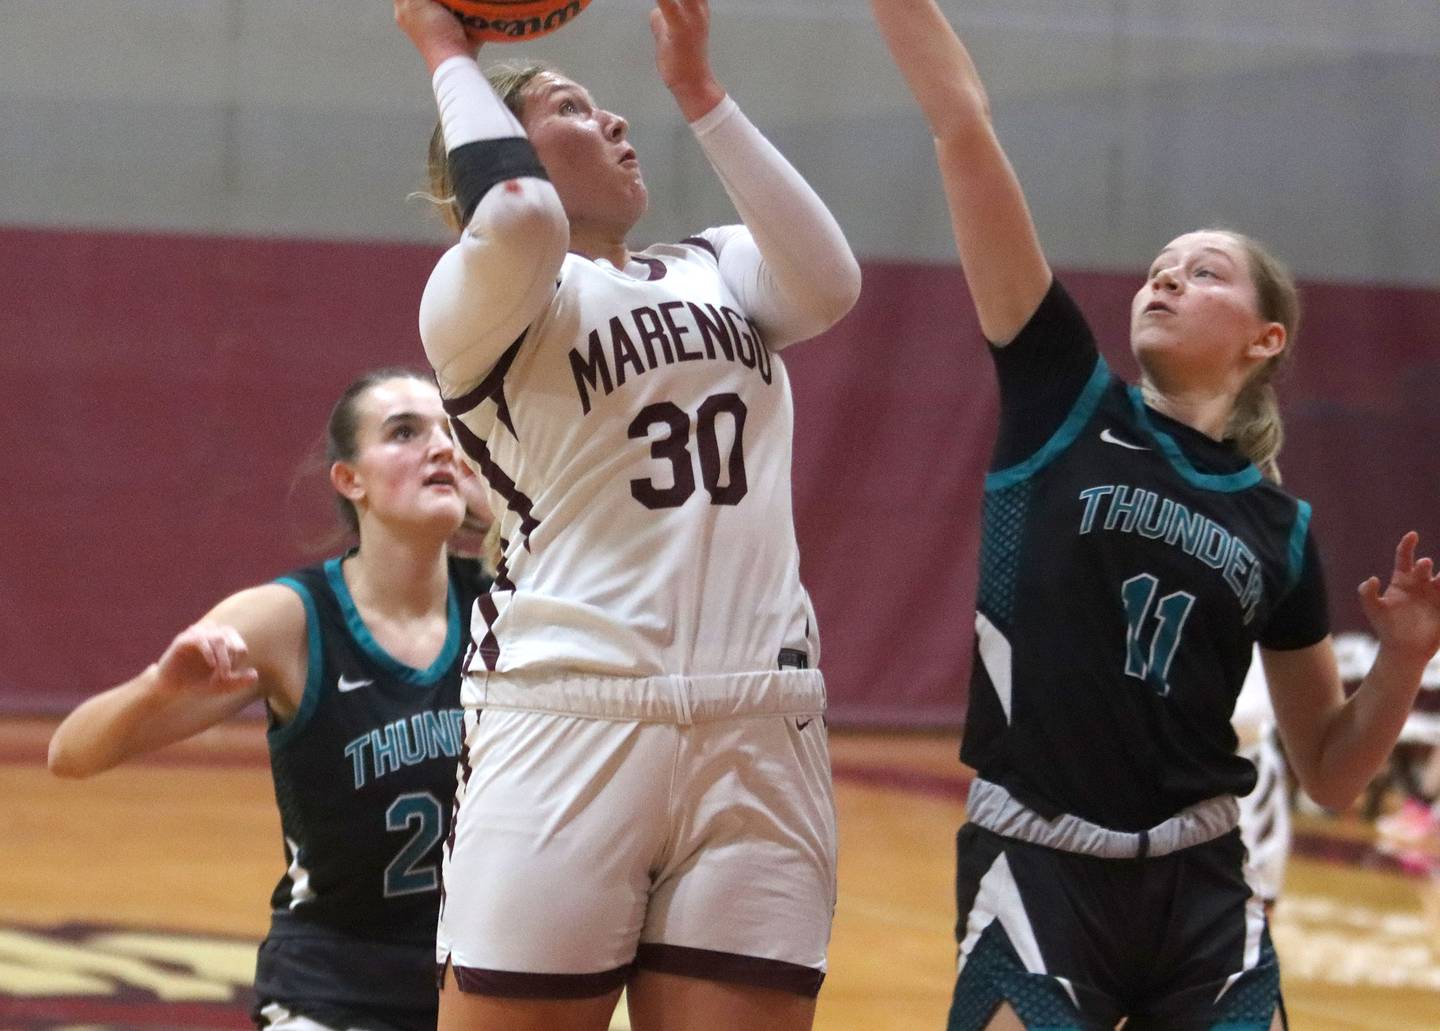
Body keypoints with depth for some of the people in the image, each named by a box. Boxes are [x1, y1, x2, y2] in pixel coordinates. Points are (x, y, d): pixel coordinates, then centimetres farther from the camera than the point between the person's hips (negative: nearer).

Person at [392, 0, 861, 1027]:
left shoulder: (717, 272, 20)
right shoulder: (479, 295, 5)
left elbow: (828, 283, -1)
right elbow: (517, 216, -19)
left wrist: (699, 91, 5)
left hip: (761, 744, 4)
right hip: (567, 722, -4)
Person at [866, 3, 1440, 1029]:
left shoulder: (1278, 527, 9)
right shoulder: (1064, 404, 3)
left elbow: (1331, 774, 15)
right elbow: (963, 128, -3)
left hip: (1200, 893, 2)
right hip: (1038, 874, -2)